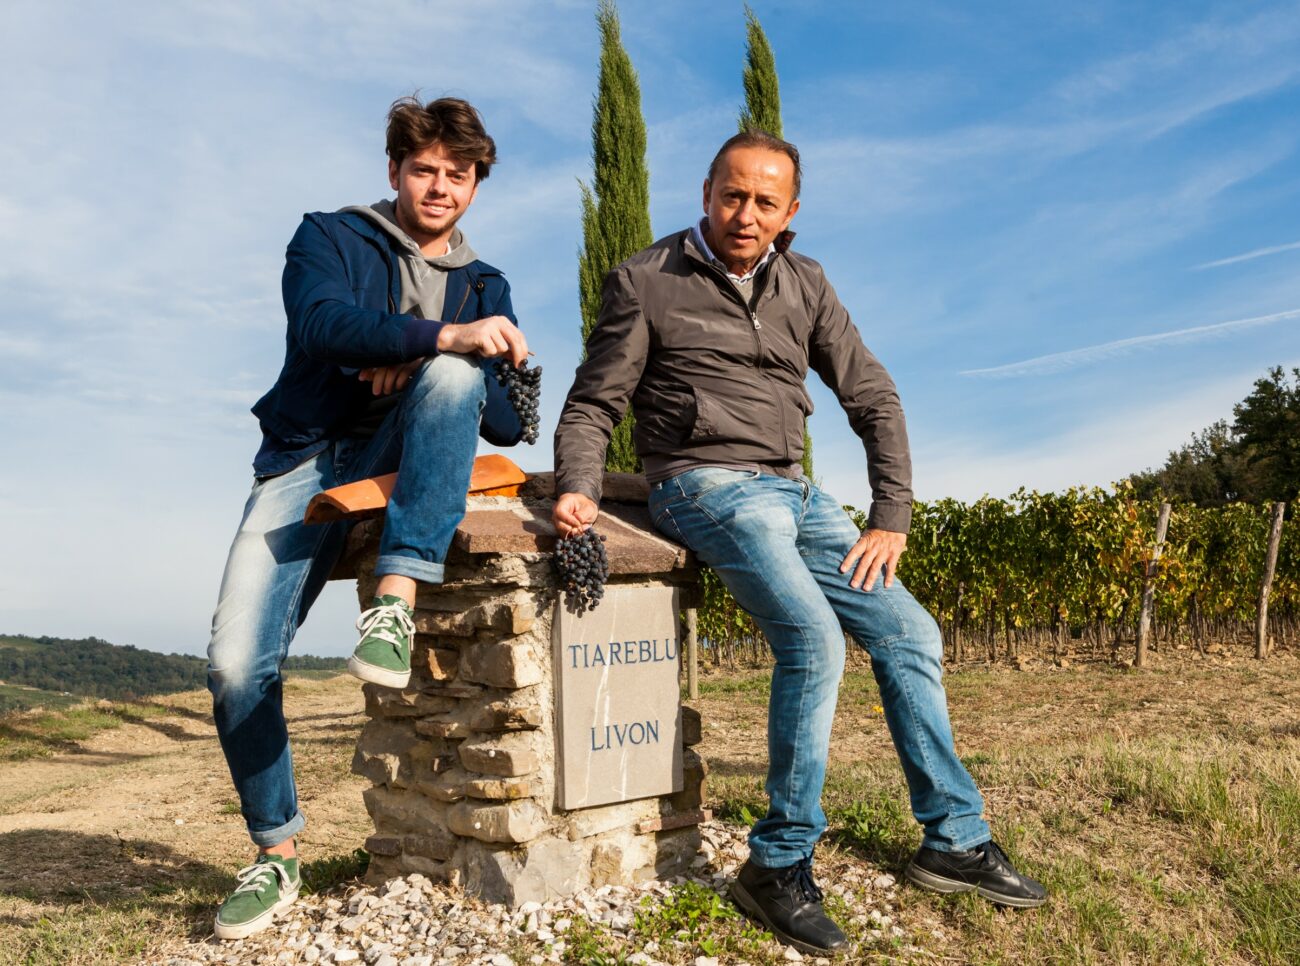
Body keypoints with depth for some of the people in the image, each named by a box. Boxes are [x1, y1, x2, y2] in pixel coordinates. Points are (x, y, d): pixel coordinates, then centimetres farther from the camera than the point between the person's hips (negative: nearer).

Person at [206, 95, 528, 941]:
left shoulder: (486, 288, 15)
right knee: (235, 660, -17)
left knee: (450, 375, -30)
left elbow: (509, 423, 4)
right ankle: (277, 855, 4)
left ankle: (397, 600, -36)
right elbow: (324, 322, -18)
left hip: (408, 471, 1)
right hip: (309, 460, -1)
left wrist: (420, 365, -10)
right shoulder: (330, 239, 7)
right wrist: (444, 336, -31)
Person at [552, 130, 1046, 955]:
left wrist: (892, 519, 3)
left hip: (792, 491, 6)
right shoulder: (646, 282, -1)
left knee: (910, 635, 2)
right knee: (814, 639, -26)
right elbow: (593, 404, 0)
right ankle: (780, 864, -12)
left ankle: (955, 841, 16)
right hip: (706, 485, -6)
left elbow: (875, 400, 12)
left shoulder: (804, 285, 11)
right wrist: (578, 488, -20)